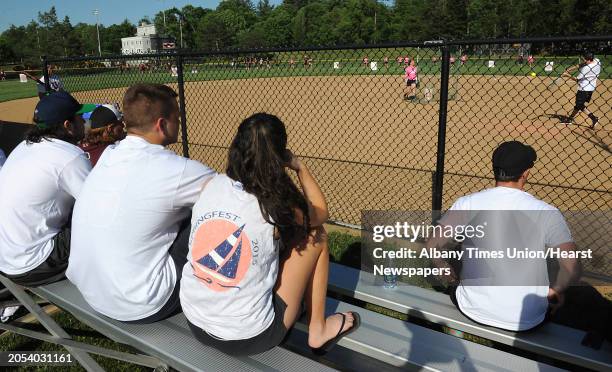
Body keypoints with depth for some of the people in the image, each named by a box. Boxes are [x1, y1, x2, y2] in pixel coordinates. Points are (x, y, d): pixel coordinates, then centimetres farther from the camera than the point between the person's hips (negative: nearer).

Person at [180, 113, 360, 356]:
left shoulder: (212, 185, -8)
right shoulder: (278, 207, -19)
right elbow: (321, 212, 4)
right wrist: (299, 167, 8)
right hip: (247, 339, -5)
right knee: (315, 235, 7)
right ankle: (318, 331, 23)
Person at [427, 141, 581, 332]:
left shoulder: (467, 203, -10)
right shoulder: (547, 213, -11)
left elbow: (432, 247, -9)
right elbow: (572, 269, -15)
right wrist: (555, 291, 5)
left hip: (474, 311, 1)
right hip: (527, 322, 0)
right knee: (555, 292, 31)